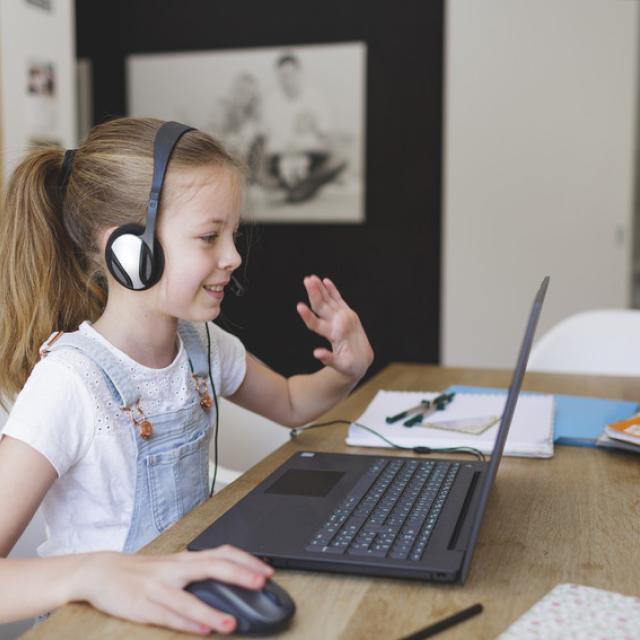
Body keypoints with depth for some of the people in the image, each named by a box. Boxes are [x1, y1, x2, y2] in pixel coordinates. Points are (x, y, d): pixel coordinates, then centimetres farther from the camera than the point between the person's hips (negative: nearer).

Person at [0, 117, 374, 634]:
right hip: (104, 619, -5)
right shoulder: (70, 384, -22)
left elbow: (289, 404, 16)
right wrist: (96, 574, -44)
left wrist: (346, 372, -3)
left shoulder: (202, 342, -1)